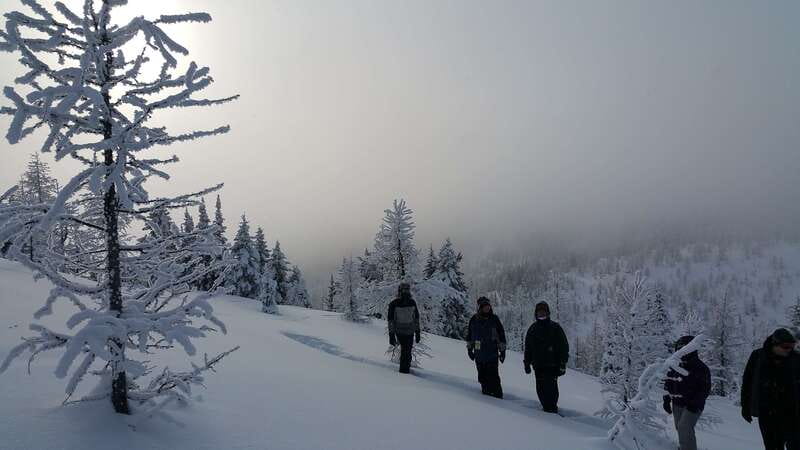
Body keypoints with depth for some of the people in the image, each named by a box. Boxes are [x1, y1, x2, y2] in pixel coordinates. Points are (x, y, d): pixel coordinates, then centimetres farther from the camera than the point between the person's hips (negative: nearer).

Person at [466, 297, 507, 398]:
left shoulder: (494, 319, 1)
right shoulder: (474, 319, 6)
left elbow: (501, 335, 5)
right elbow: (469, 334, 18)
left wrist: (503, 351, 3)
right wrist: (469, 348, 16)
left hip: (492, 354, -3)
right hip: (479, 354, 3)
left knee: (493, 376, -8)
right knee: (482, 377, 8)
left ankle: (497, 395, -1)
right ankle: (486, 391, 20)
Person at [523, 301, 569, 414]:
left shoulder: (555, 327, 2)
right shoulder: (533, 329, 14)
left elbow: (564, 346, 0)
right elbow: (528, 347, 21)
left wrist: (563, 363, -6)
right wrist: (527, 362, 17)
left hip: (552, 365, -4)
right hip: (538, 365, 4)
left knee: (551, 388, -12)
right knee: (540, 389, 3)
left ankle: (552, 409, -4)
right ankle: (547, 408, 15)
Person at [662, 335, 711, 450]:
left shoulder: (701, 368, -8)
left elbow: (706, 389, -9)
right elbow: (668, 384, 15)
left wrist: (696, 403, -16)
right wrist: (667, 400, 9)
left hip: (693, 406, -6)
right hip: (677, 405, 6)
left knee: (684, 428, -19)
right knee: (680, 429, 12)